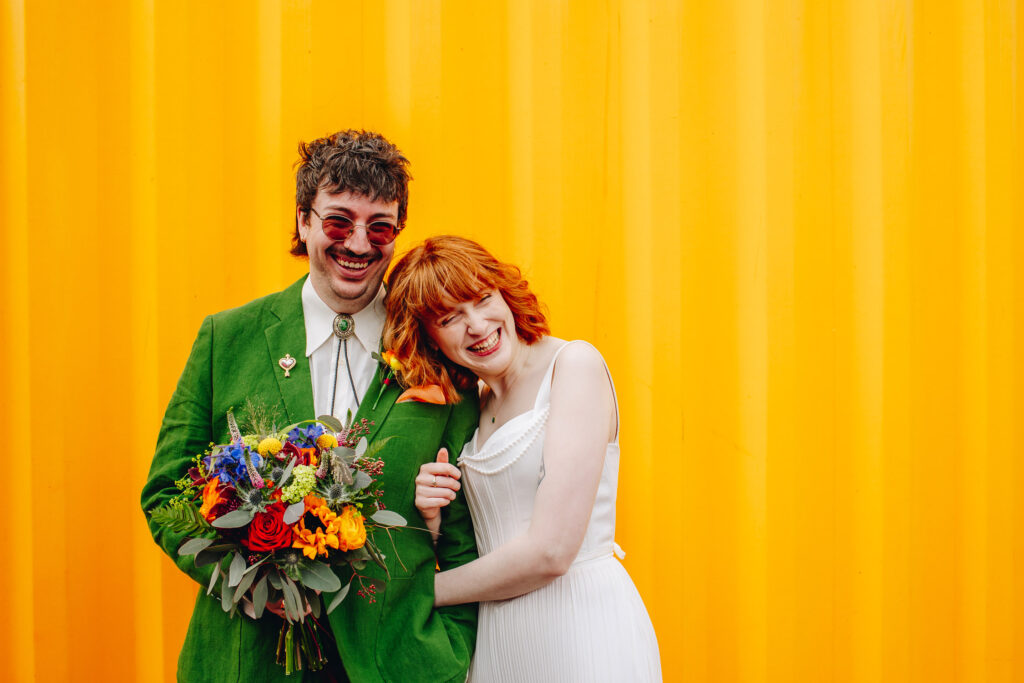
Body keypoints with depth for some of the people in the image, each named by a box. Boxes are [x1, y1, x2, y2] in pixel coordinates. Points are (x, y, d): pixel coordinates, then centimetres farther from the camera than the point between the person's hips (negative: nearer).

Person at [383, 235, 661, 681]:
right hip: (497, 641, 7)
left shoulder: (574, 364, -11)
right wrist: (432, 519, -10)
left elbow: (550, 551, -18)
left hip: (584, 629, -7)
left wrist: (421, 592, -4)